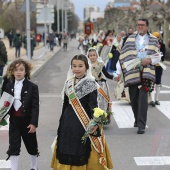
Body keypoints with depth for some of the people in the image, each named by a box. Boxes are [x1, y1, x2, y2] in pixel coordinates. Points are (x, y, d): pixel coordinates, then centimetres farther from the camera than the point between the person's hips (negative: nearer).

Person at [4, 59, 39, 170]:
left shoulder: (32, 87, -9)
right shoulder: (8, 86, 3)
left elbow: (35, 106, -12)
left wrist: (34, 123, -17)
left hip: (27, 121, -2)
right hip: (14, 121, 2)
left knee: (32, 146, 14)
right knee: (13, 147, 1)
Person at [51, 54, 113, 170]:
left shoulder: (90, 83, -8)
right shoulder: (69, 83, 9)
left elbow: (93, 105, -15)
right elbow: (65, 104, 13)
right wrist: (62, 122, 13)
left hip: (84, 122, -5)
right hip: (68, 121, 5)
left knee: (82, 151, -2)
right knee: (67, 152, 7)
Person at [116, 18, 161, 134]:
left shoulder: (153, 40, 7)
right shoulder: (130, 39, 8)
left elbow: (158, 58, 8)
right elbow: (123, 56, 6)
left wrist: (149, 60, -12)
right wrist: (119, 72, 2)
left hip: (146, 72, -2)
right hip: (132, 72, 2)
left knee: (143, 98, -13)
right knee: (133, 98, 7)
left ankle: (141, 125, -12)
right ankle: (138, 119, 28)